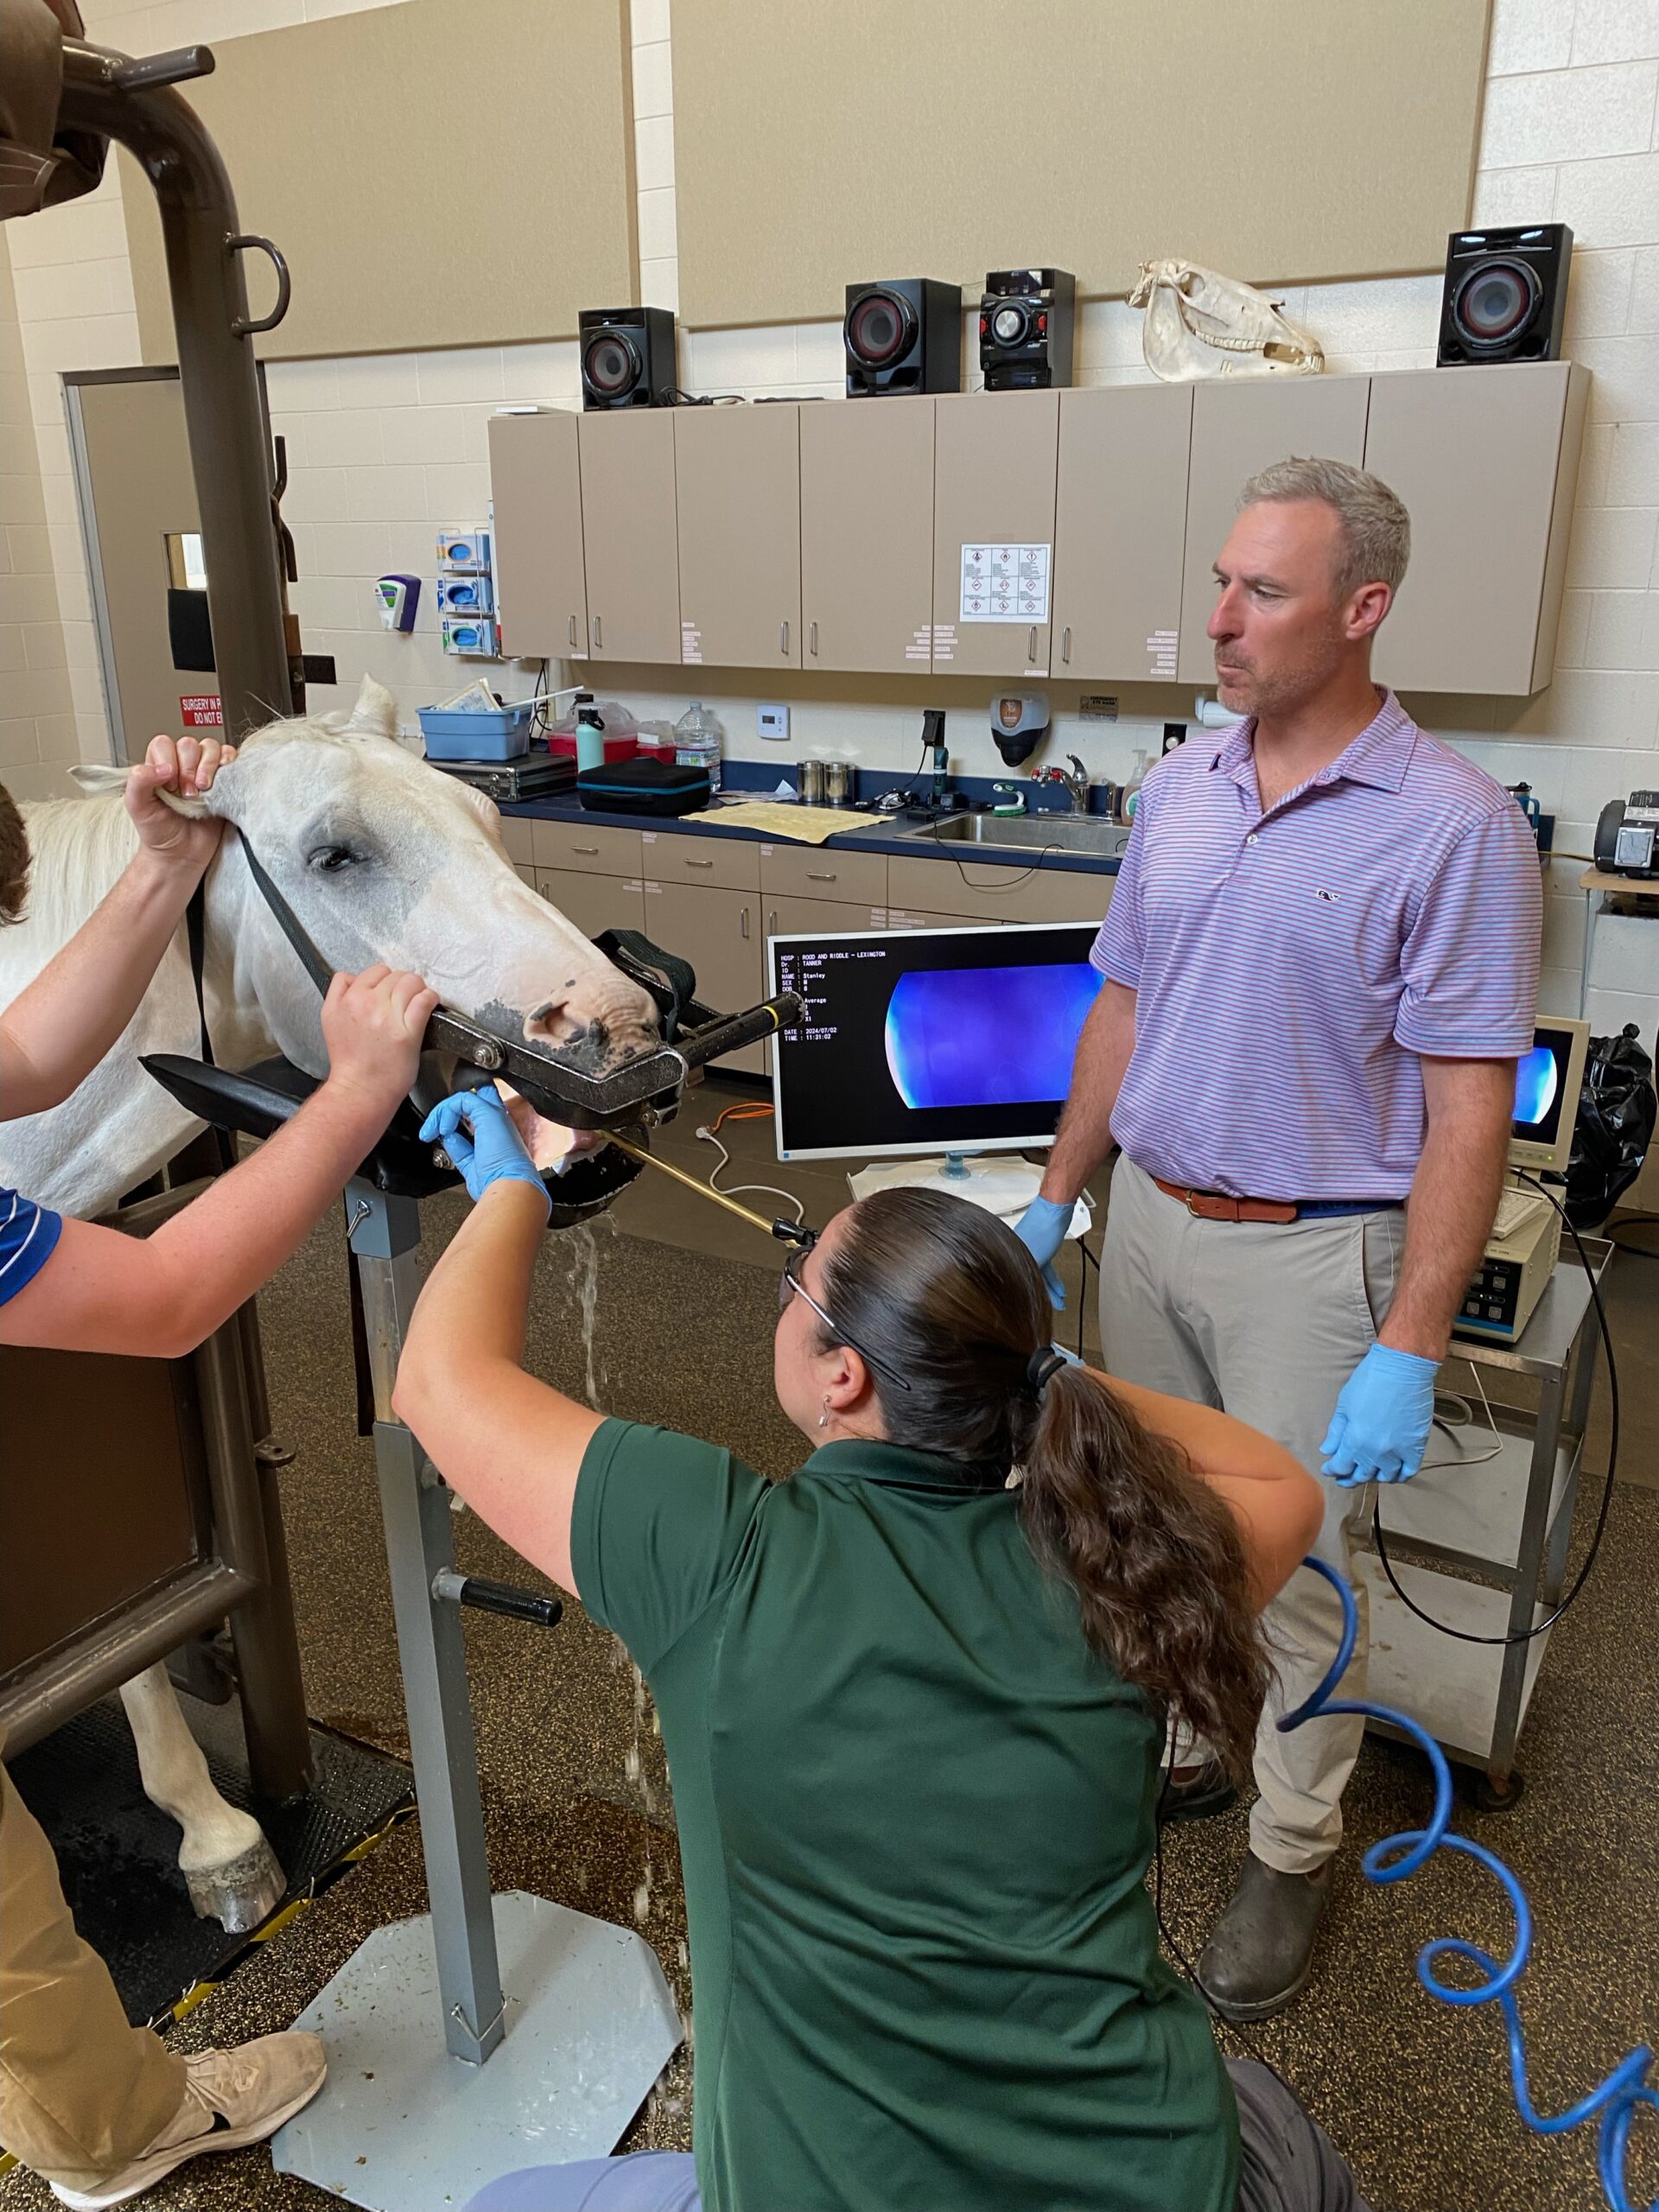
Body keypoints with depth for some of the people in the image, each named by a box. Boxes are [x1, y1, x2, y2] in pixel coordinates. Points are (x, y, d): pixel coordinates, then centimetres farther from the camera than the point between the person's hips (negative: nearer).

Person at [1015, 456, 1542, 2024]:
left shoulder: (1450, 824, -15)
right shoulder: (1179, 788, 3)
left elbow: (1468, 1111, -16)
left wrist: (1409, 1350, -20)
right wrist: (1055, 1200, 11)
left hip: (1311, 1254, -5)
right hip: (1151, 1217, 6)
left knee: (1295, 1571, 8)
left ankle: (1289, 1851, 31)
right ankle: (1176, 1748, 43)